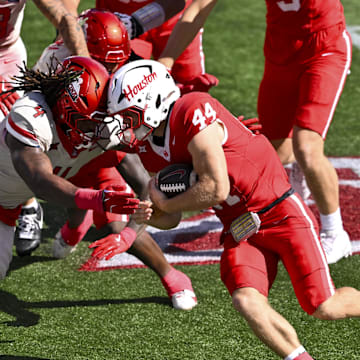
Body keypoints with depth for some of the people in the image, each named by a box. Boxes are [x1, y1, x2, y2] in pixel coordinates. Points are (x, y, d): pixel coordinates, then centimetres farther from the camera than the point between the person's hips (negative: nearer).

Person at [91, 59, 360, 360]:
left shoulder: (194, 113, -21)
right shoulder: (150, 146, 6)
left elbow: (216, 189, -24)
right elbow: (170, 218, 13)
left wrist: (165, 203, -10)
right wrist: (148, 215, -9)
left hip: (280, 212, -7)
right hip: (239, 230, 7)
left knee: (325, 308, -7)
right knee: (246, 301, -19)